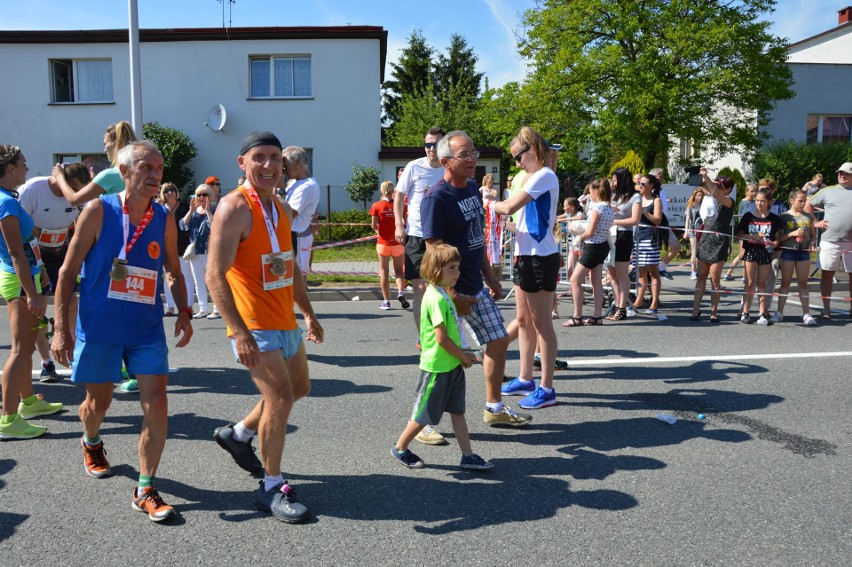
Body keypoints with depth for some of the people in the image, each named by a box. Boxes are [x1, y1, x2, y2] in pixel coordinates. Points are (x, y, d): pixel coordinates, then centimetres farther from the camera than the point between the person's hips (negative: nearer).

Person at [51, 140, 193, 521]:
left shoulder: (164, 220, 1)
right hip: (99, 328, -2)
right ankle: (91, 443, 51)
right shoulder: (98, 212, -8)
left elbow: (173, 271, 15)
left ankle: (145, 490, 5)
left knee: (156, 403, -7)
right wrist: (61, 329, -8)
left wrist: (183, 312, 0)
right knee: (99, 401, 15)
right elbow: (68, 271, -5)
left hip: (148, 329, 2)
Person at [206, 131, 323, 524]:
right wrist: (239, 332, -28)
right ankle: (272, 488, 7)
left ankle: (238, 434, 40)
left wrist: (308, 313, 19)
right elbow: (215, 275, -22)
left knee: (299, 388, 20)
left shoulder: (281, 208, 10)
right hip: (254, 326, -9)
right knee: (280, 398, -10)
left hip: (285, 321, 9)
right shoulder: (234, 207, -16)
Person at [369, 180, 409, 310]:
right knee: (399, 270, 13)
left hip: (383, 243, 0)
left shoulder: (376, 206, -4)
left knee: (383, 271, 8)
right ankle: (400, 292, -11)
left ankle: (386, 301, 9)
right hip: (397, 242, 0)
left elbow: (373, 225, -8)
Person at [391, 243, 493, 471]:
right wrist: (463, 356, -10)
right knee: (425, 415, 5)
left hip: (452, 365, 9)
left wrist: (464, 354, 9)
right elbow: (442, 338, -23)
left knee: (457, 411, 12)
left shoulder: (443, 295, 10)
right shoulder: (436, 298, -21)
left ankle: (468, 456, 18)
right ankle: (400, 448, 24)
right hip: (437, 367, -9)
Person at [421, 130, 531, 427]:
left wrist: (489, 277, 16)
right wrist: (453, 296, -22)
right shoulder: (436, 198, -18)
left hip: (476, 287, 9)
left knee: (498, 341, 15)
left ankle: (494, 408, 31)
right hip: (451, 290, -9)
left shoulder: (472, 188, 8)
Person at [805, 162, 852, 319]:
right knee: (827, 273, 4)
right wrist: (815, 222, 4)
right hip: (830, 241, 0)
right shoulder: (828, 191, 7)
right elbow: (808, 204, 13)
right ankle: (826, 309, 12)